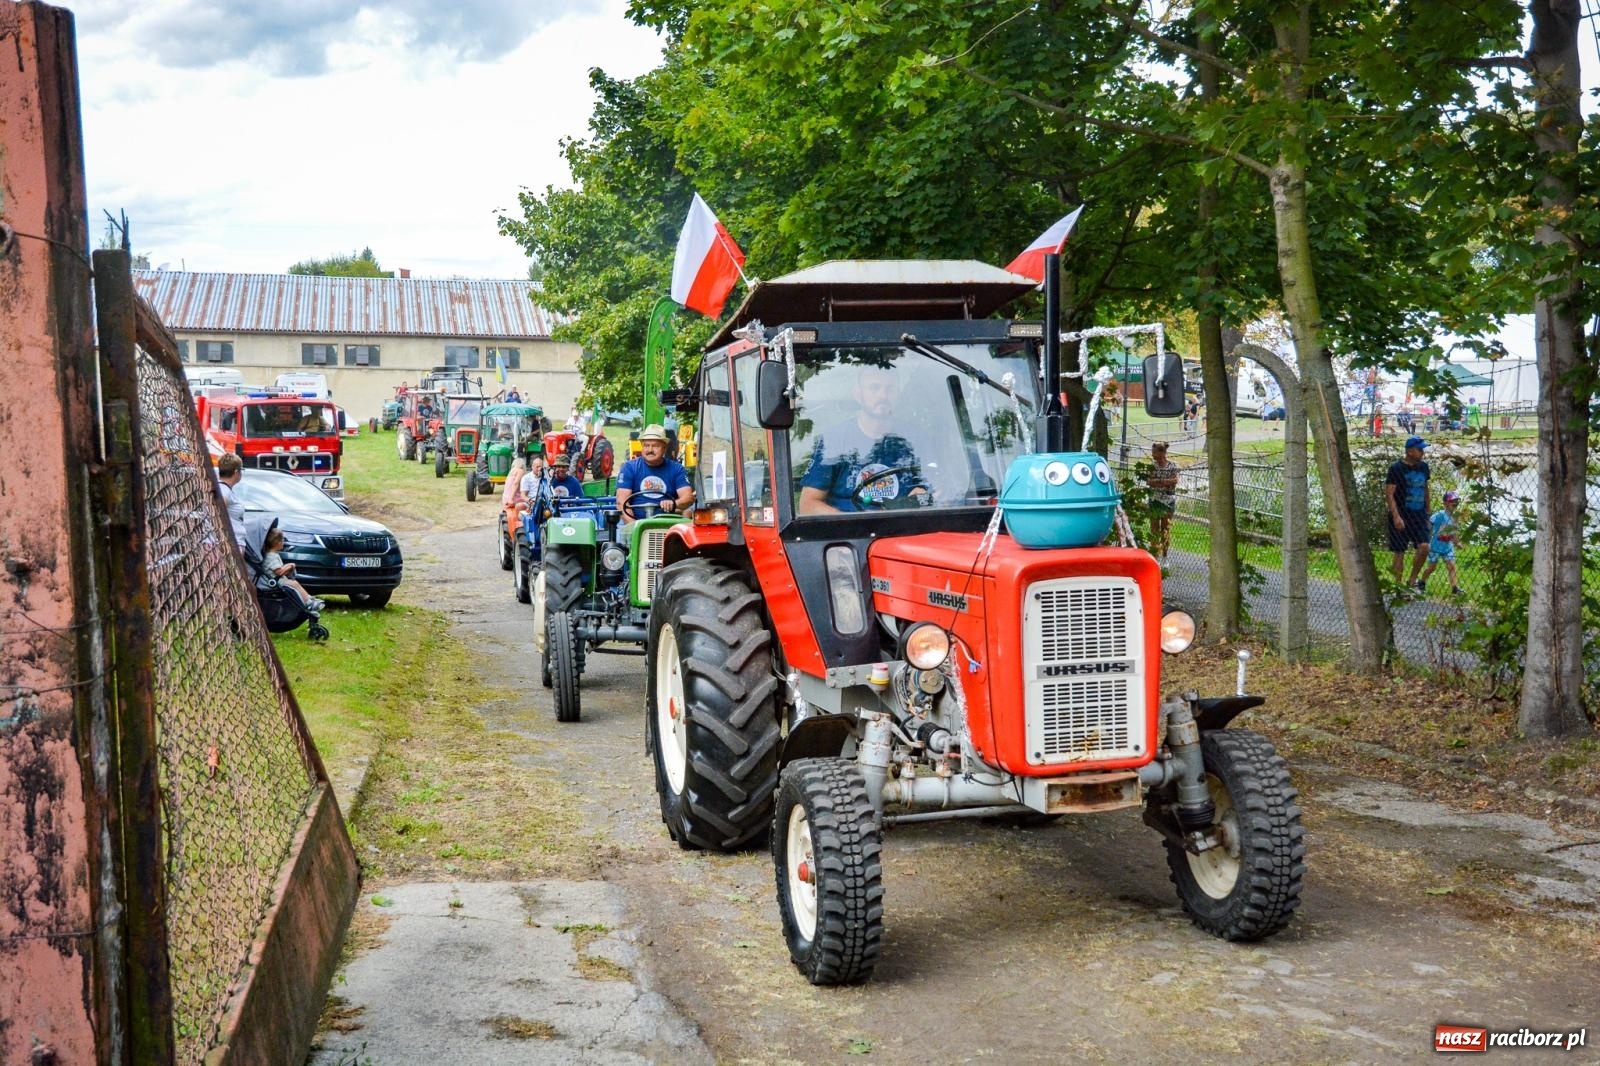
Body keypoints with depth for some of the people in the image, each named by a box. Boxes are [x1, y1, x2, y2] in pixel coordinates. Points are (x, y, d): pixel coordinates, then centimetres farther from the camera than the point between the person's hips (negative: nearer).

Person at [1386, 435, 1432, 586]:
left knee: (1424, 547, -10)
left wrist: (1427, 511, 20)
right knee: (1400, 552, 0)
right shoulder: (1396, 468, -9)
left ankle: (1412, 580, 7)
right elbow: (1389, 494, -13)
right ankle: (1398, 584, 11)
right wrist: (1396, 516, -21)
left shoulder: (1423, 467, 9)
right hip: (1401, 516, -5)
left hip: (1419, 515, 5)